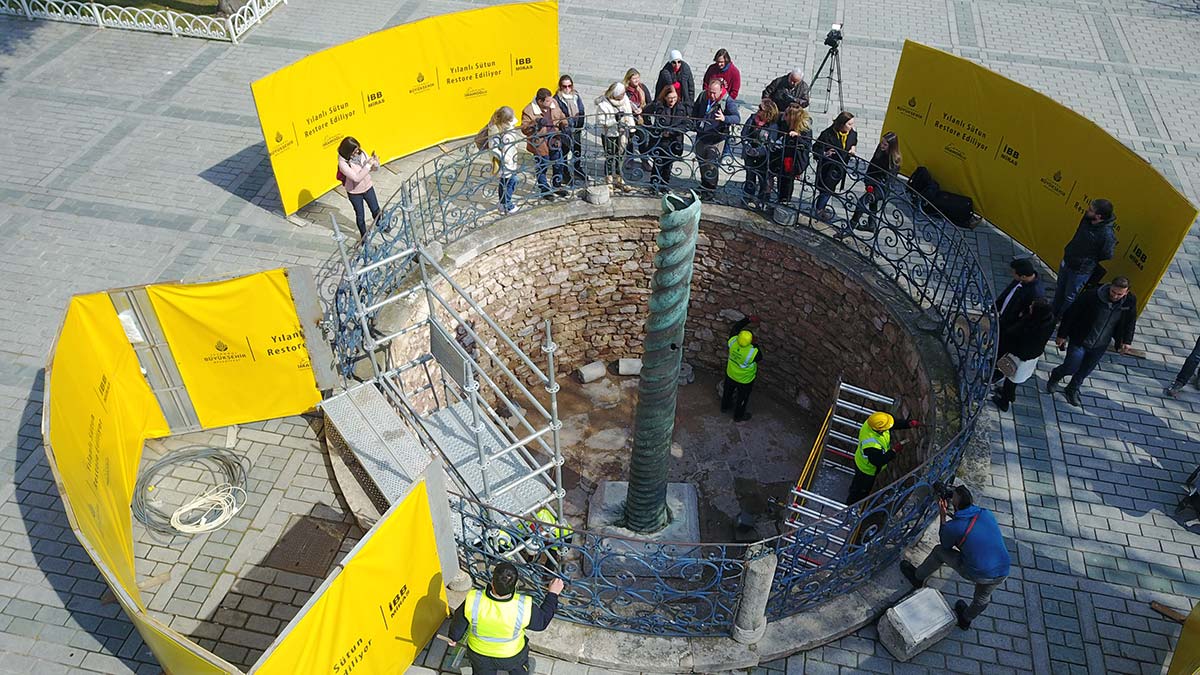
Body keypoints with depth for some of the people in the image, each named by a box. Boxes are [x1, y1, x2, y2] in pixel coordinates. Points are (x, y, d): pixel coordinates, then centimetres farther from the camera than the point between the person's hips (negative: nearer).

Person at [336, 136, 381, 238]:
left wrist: (375, 163, -27)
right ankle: (364, 236, 37)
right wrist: (368, 165, -37)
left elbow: (373, 168, -3)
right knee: (360, 216, 15)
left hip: (368, 187, 4)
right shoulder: (343, 163, -29)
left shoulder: (361, 153, -13)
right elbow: (356, 177, -34)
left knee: (376, 210, 21)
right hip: (355, 193, -4)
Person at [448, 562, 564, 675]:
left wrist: (453, 637, 7)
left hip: (479, 653, 1)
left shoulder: (473, 601, -36)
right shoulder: (523, 607, -37)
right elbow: (542, 621, -15)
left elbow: (458, 624, -15)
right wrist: (553, 594, -6)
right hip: (511, 655, -1)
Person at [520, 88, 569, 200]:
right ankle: (545, 191, 26)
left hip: (555, 142, 6)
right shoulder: (529, 111, -20)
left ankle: (557, 187, 39)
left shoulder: (553, 104, -2)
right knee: (542, 169, 8)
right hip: (540, 145, -6)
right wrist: (535, 124, -36)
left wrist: (563, 123, -8)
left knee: (558, 166, 18)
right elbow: (524, 129, -20)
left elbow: (561, 116, 13)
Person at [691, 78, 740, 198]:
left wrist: (724, 118, -43)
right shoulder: (703, 97, 0)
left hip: (716, 138, -6)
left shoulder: (727, 101, -16)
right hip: (701, 136, 6)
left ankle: (710, 189, 13)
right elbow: (695, 110, 20)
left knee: (712, 165, -3)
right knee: (701, 162, 18)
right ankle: (704, 186, 36)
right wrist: (696, 123, 11)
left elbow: (737, 118, -25)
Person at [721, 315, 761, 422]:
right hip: (745, 379, -4)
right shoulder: (753, 352, -40)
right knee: (742, 398, 23)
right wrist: (754, 345, -17)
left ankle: (724, 407, 58)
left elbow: (735, 328, -11)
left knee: (728, 391, 32)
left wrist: (748, 319, -10)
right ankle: (738, 416, 46)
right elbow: (760, 358, -16)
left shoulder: (733, 341, -30)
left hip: (730, 374, 4)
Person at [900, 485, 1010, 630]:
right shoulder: (987, 514, -1)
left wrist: (943, 517, 10)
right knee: (982, 598, 35)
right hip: (1002, 574, 4)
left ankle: (917, 577, 39)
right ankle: (966, 619, 62)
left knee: (939, 551, 18)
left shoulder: (953, 527, -14)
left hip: (975, 574, -4)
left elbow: (945, 544, 9)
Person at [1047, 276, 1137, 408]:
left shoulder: (1130, 301, -15)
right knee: (1071, 368, 5)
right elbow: (1070, 314, -16)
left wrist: (1126, 341, 7)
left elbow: (1130, 321, 6)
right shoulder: (1092, 296, -27)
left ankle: (1072, 390, 43)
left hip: (1100, 346, 4)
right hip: (1079, 341, -4)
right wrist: (1062, 335, -10)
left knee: (1085, 371, 17)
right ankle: (1055, 376, 39)